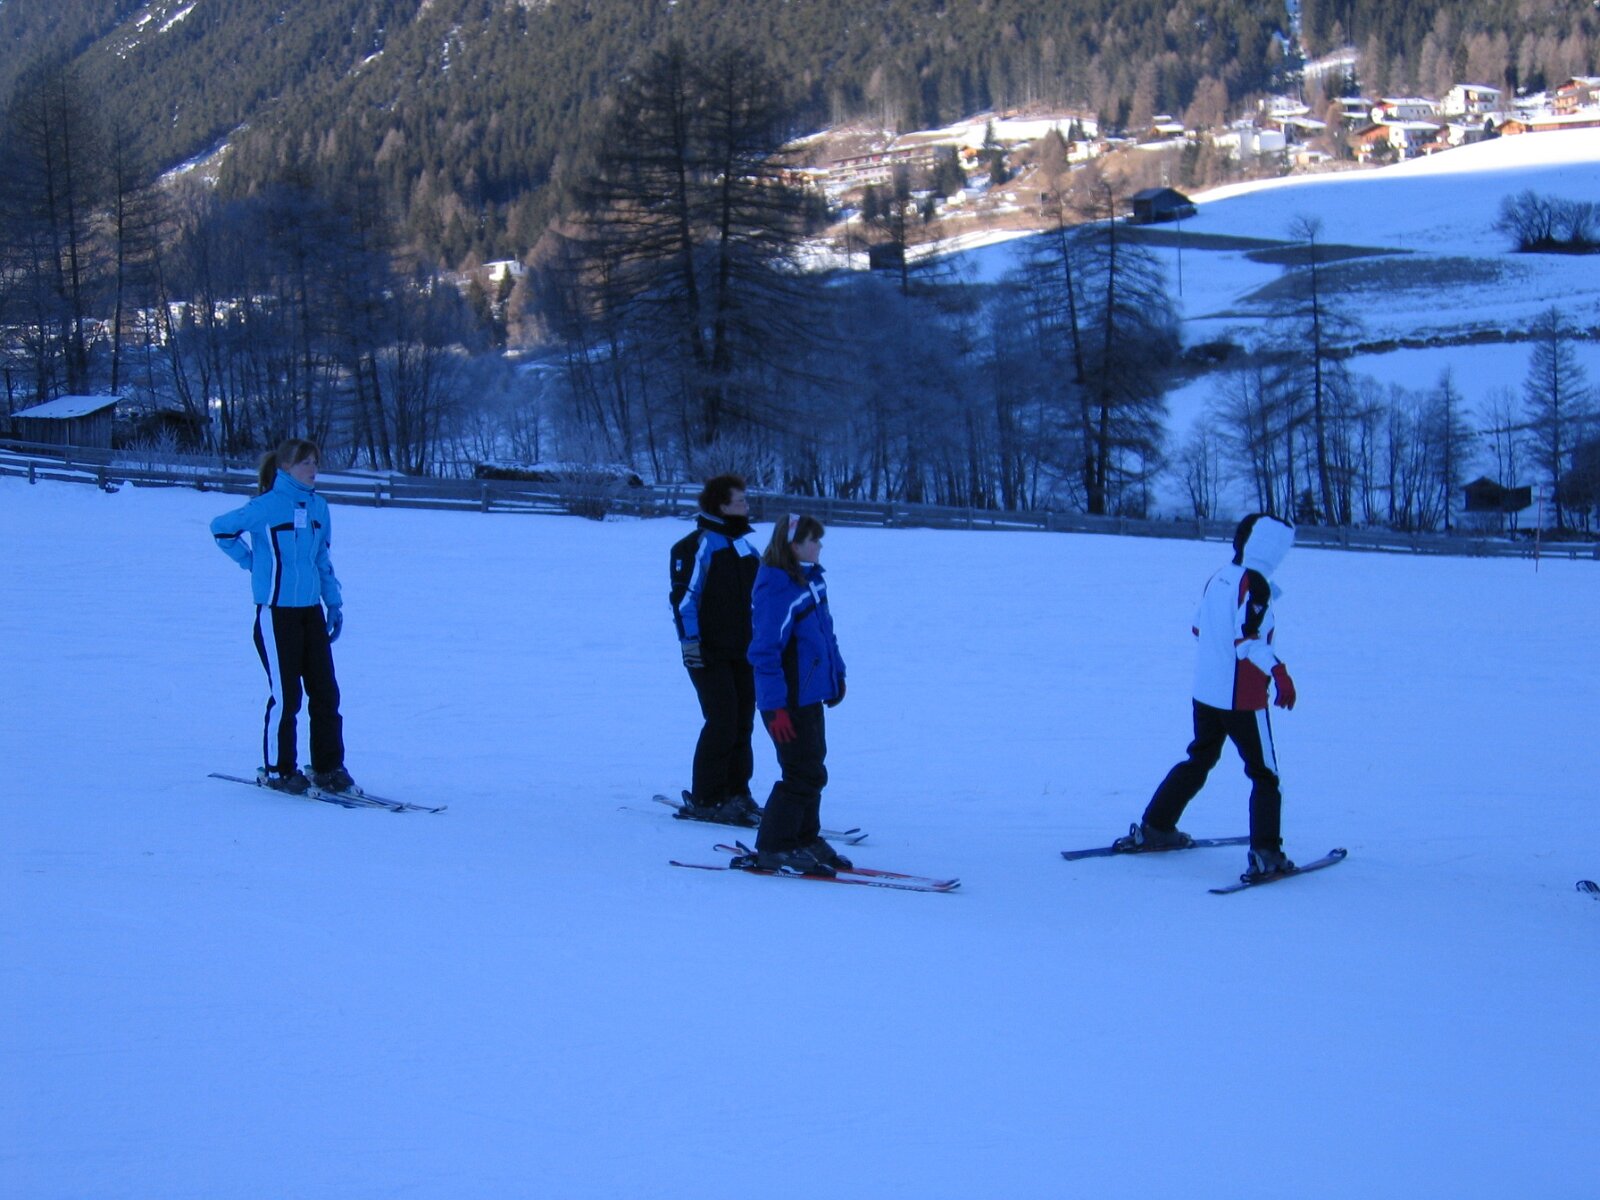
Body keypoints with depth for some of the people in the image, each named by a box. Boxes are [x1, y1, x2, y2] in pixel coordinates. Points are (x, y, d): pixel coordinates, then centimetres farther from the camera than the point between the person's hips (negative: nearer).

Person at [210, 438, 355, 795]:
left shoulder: (318, 507, 8)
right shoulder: (269, 505, -11)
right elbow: (221, 528, -2)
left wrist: (334, 602, 14)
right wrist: (251, 561, -1)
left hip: (311, 609, 6)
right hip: (277, 612, -6)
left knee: (325, 691, 5)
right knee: (286, 695, -1)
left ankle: (328, 768, 15)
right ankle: (277, 769, 12)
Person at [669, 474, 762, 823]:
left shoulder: (744, 546, 15)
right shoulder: (697, 546, -10)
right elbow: (684, 595, -15)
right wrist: (690, 640, -19)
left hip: (743, 651, 8)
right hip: (709, 653, -8)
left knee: (742, 722, 8)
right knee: (722, 721, -11)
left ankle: (736, 793, 16)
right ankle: (704, 799, -4)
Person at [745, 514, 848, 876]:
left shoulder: (811, 579, 8)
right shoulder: (777, 589, -20)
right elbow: (765, 652, -21)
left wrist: (837, 674, 22)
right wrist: (776, 707, -22)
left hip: (810, 694, 9)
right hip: (789, 701, -9)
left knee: (810, 770, 17)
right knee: (805, 774, -6)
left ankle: (805, 840, 30)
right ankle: (773, 849, 2)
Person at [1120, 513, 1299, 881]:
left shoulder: (1219, 578, 6)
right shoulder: (1255, 583, -16)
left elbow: (1200, 627, 15)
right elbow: (1248, 639, -23)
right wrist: (1279, 671, -24)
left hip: (1205, 692, 8)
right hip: (1243, 698, -8)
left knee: (1200, 759, 24)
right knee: (1265, 775, 1)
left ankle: (1154, 829, 28)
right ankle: (1265, 854, -7)